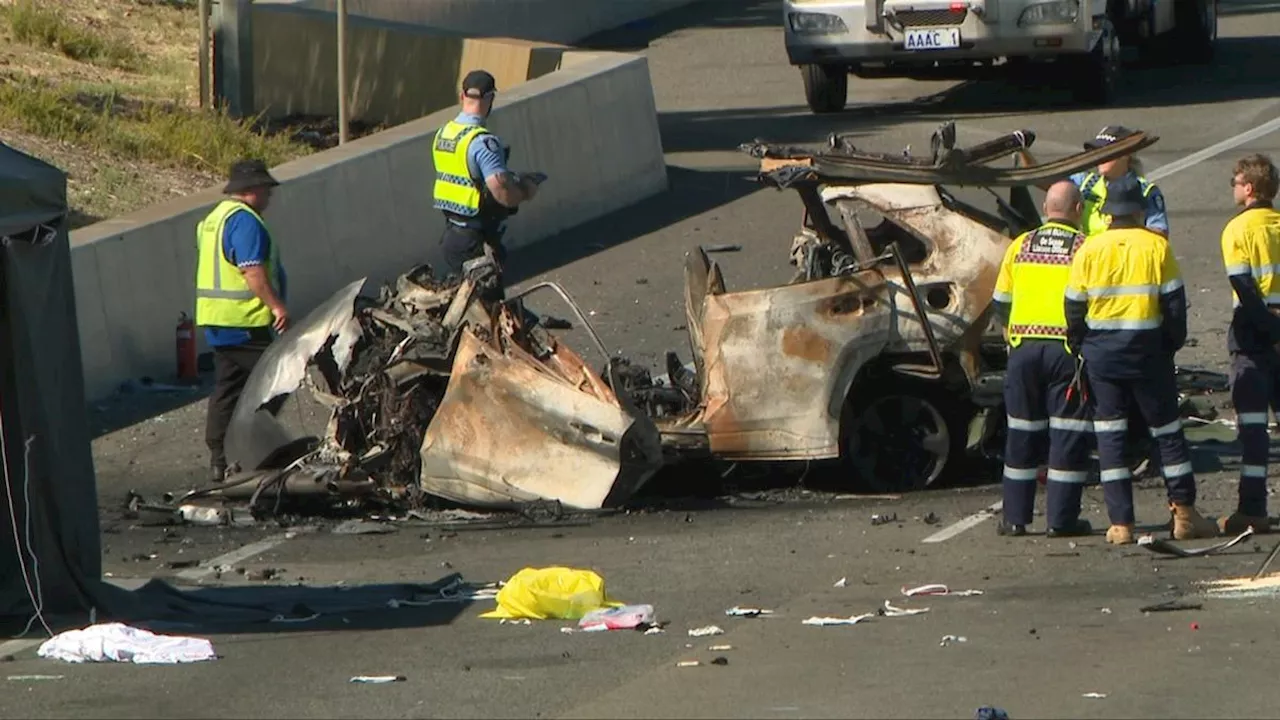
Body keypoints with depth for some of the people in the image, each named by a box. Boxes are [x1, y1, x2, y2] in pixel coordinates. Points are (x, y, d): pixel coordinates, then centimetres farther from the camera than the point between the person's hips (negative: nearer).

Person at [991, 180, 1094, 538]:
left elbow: (1000, 303, 13)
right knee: (1068, 432, 1)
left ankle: (1015, 517, 12)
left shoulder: (1020, 246, 9)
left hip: (1024, 346, 4)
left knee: (1022, 431, 11)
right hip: (1067, 347, -4)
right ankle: (1061, 518, -1)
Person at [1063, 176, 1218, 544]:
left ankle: (1121, 523, 0)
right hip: (1147, 348, -1)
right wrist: (1173, 344, 9)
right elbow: (1174, 302, -3)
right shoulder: (1156, 246, -4)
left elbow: (1073, 305, 0)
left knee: (1110, 433, 5)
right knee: (1167, 430, 9)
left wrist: (1080, 347, 12)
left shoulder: (1091, 248, -1)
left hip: (1101, 349, 1)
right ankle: (1184, 514, 9)